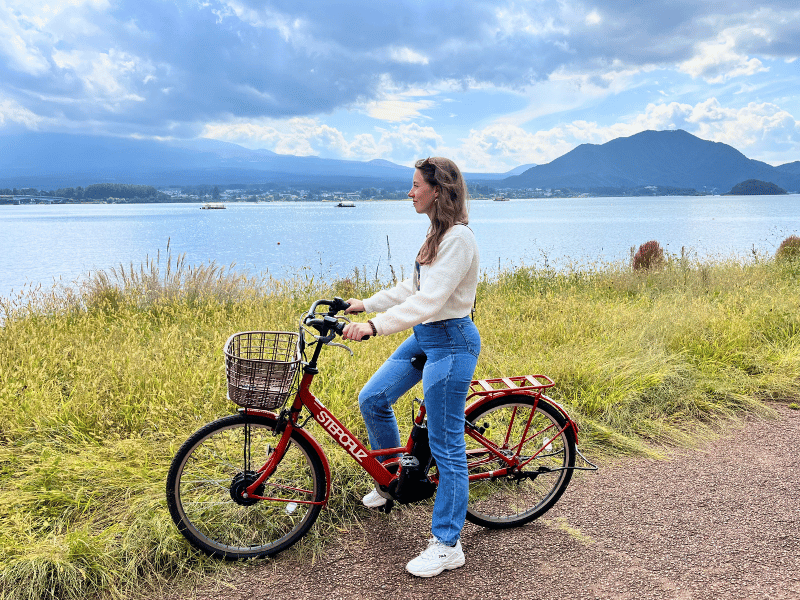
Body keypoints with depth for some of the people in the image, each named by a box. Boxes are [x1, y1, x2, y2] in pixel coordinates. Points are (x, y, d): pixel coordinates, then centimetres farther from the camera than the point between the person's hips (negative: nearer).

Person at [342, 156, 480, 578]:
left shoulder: (459, 238, -19)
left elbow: (430, 299, -29)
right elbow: (412, 287, 17)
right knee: (372, 399, 11)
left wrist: (376, 326, -36)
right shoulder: (437, 233, 12)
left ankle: (447, 546, 12)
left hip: (451, 342, -10)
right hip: (424, 336, 10)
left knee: (446, 445, -2)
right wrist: (365, 304, 16)